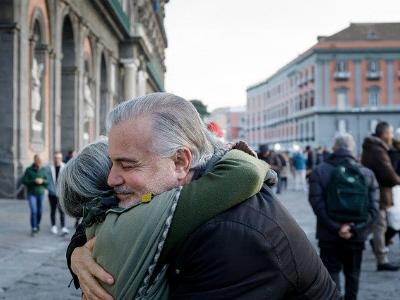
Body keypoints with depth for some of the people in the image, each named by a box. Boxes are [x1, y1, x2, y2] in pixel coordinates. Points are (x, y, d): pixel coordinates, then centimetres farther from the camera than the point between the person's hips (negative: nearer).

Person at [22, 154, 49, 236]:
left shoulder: (43, 170, -3)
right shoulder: (29, 170, -9)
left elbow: (47, 181, 1)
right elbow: (24, 181, -11)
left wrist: (42, 181, -20)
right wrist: (34, 181, -23)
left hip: (41, 193, 3)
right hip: (31, 194, -3)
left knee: (39, 211, 10)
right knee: (33, 211, -13)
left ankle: (37, 224, 36)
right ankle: (33, 229, -6)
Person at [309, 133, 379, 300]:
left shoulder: (320, 171, -6)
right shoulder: (368, 174, 1)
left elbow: (318, 204, -16)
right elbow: (373, 208, -8)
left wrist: (336, 228, -17)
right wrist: (354, 228, -15)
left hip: (329, 236, -2)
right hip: (357, 236, 2)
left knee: (332, 272, 5)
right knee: (352, 273, 17)